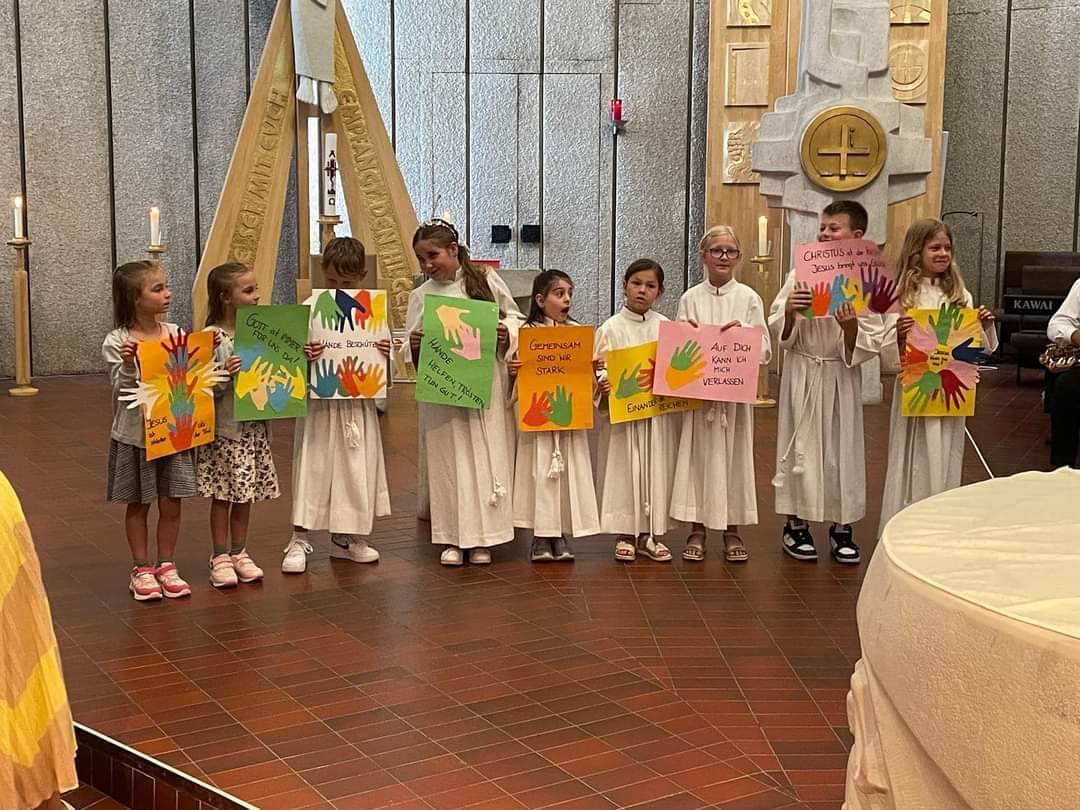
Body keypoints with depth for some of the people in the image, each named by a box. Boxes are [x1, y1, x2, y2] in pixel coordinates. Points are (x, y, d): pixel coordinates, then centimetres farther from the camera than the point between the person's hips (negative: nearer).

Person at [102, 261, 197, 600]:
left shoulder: (176, 334, 0)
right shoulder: (117, 342, -10)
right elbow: (122, 389, -12)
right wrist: (128, 366, -29)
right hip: (135, 435, -3)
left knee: (171, 503, 9)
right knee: (138, 505, 10)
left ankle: (166, 566, 24)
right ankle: (141, 569, 22)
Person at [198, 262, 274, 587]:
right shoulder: (211, 338, -12)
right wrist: (225, 374, -30)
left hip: (254, 426, 6)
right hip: (224, 429, -5)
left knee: (246, 493, 13)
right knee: (223, 495, 3)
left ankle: (239, 553, 25)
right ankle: (220, 558, 15)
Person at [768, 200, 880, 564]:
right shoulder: (799, 276, -3)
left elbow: (870, 344, -5)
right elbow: (779, 333, 1)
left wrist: (851, 326, -23)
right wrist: (789, 312, -19)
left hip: (841, 377, 0)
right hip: (803, 373, 0)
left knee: (843, 448, 7)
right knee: (800, 446, 5)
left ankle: (842, 528, 22)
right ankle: (795, 525, 20)